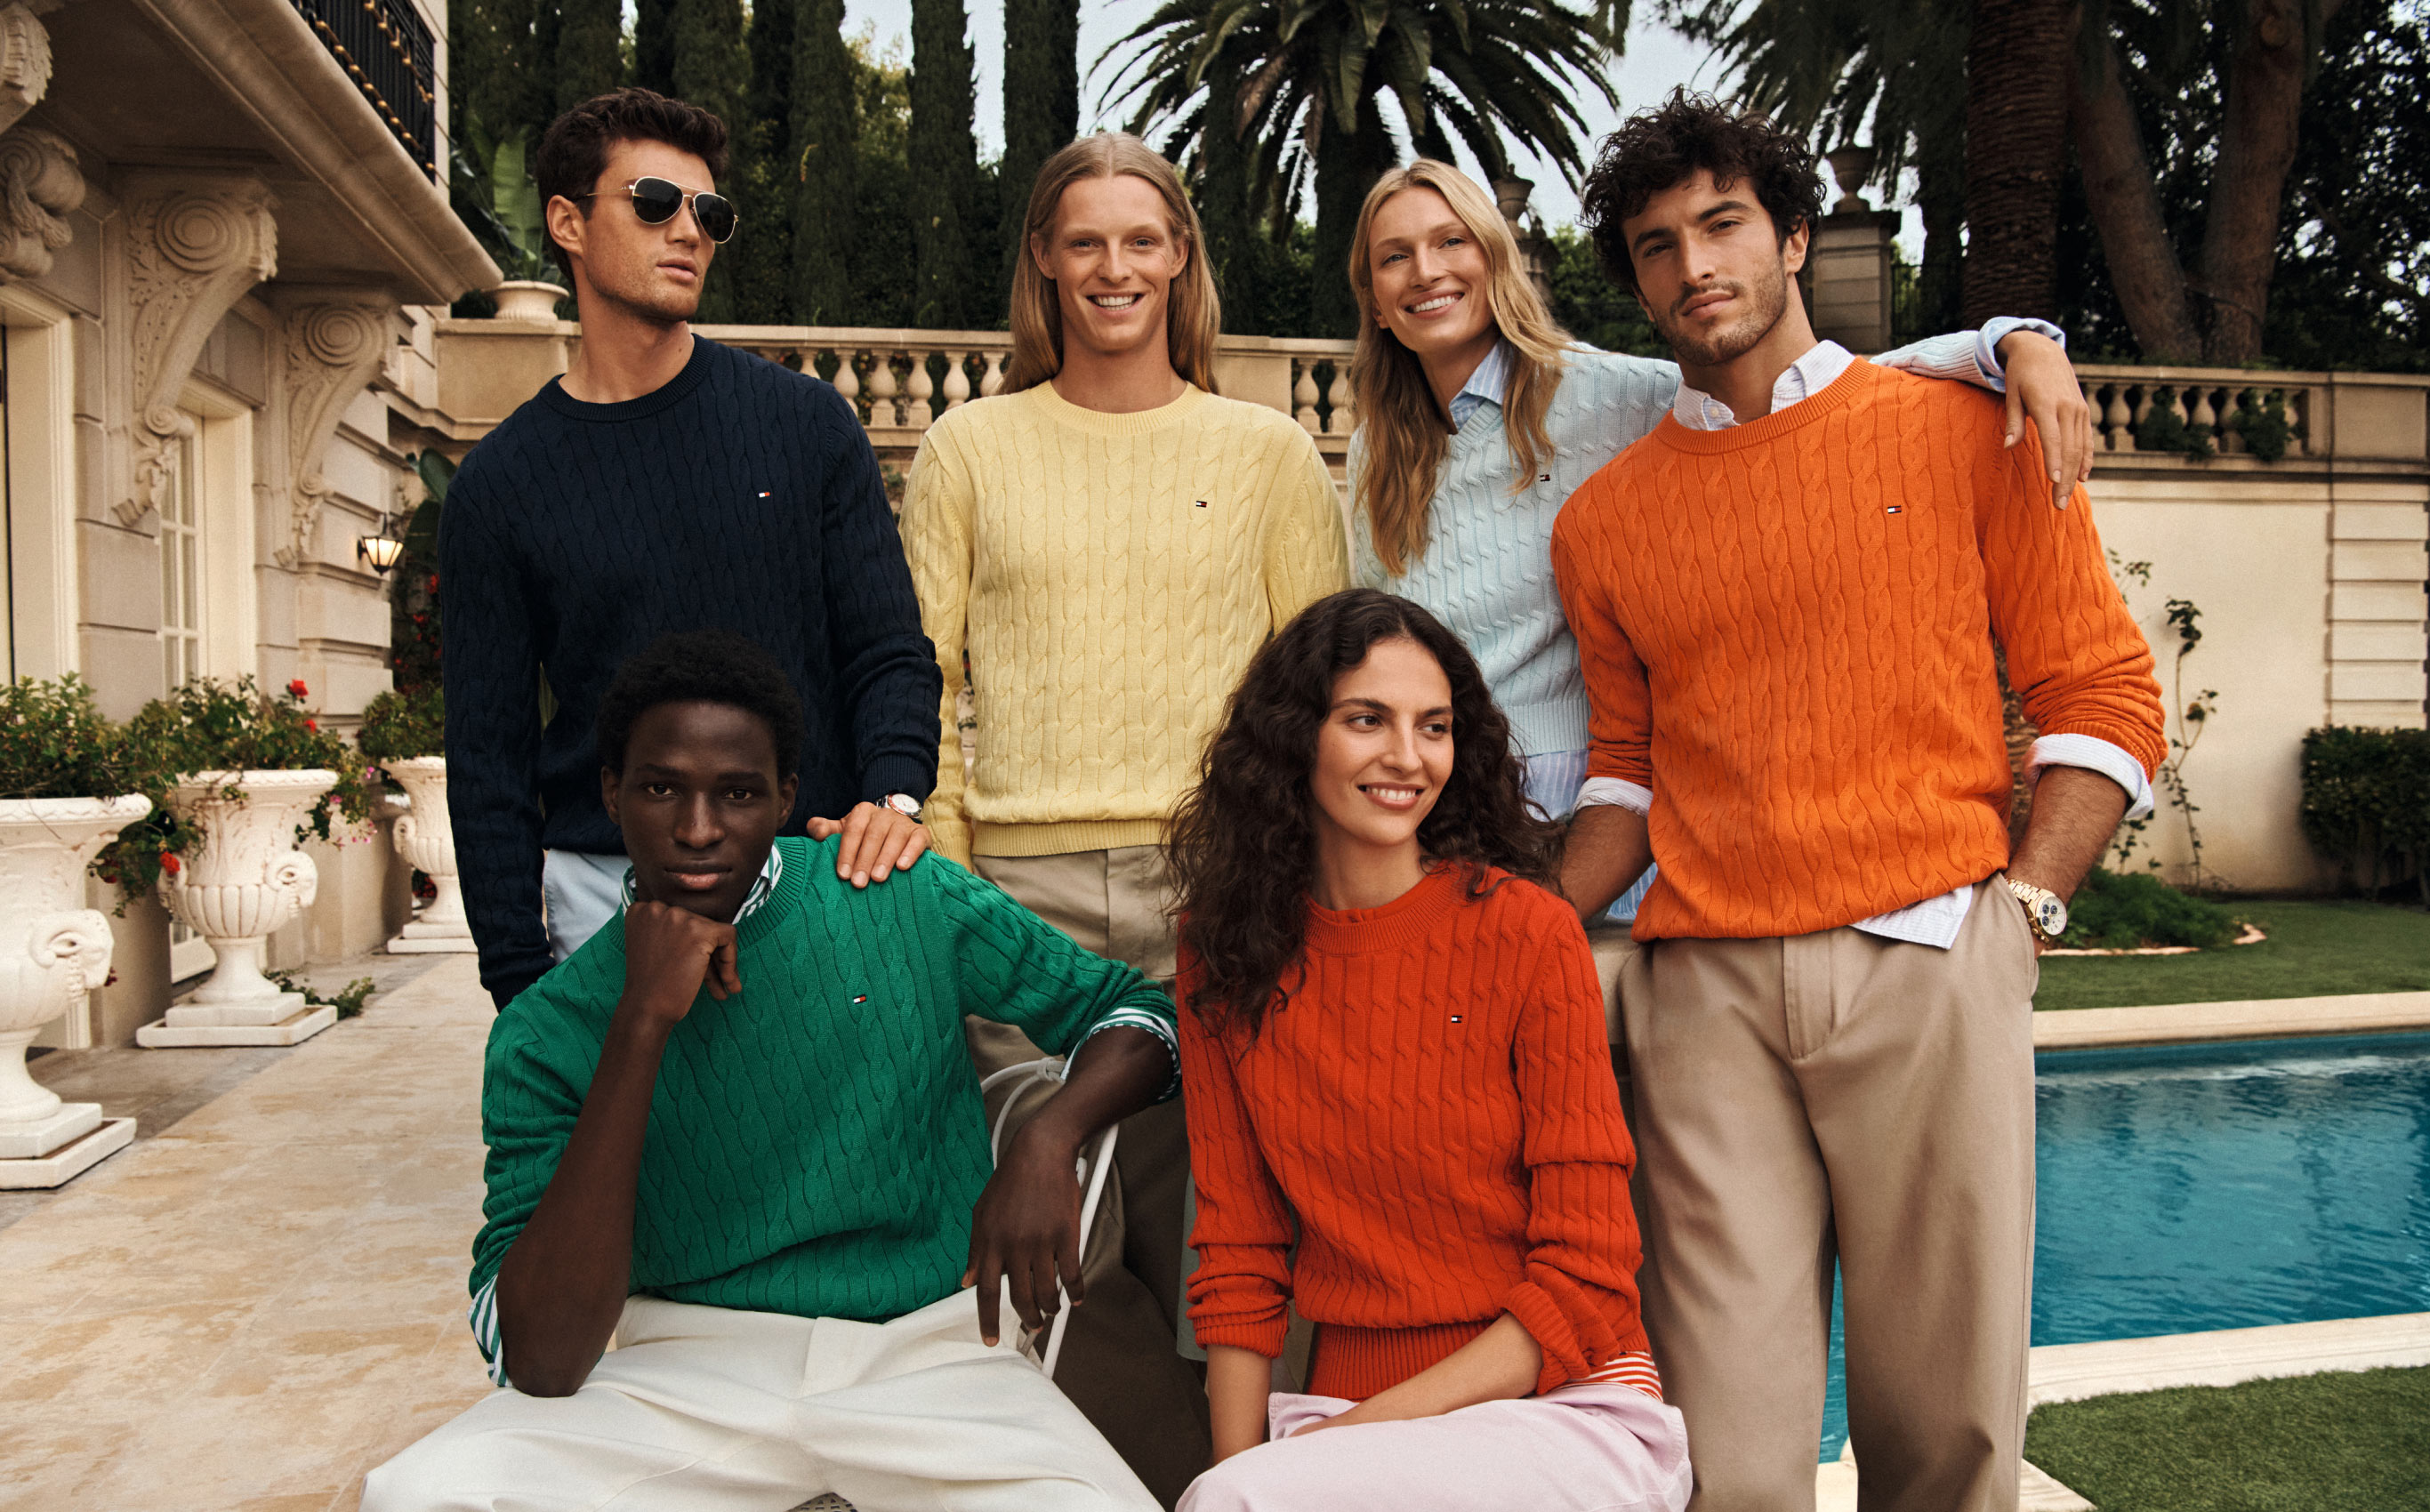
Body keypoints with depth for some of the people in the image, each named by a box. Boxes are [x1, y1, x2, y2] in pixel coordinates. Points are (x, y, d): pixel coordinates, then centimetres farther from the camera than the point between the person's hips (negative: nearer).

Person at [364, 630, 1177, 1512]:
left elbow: (1136, 1015, 10)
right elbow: (541, 1363, -12)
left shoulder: (907, 902, 1)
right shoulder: (546, 1032, -1)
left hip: (926, 1348, 0)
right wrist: (642, 1025, -18)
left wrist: (1048, 1141, -13)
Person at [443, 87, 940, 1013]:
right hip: (608, 894, 0)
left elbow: (888, 650, 3)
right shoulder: (500, 484, 4)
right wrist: (520, 975, -2)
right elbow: (489, 757, 4)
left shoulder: (806, 422, 5)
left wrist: (895, 793, -17)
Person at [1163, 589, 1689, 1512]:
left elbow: (1585, 1277, -7)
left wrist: (1368, 1426, -13)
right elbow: (1238, 1253, 5)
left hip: (1565, 1408, -3)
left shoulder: (1527, 933, -9)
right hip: (1341, 1411, 3)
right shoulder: (1223, 949, 2)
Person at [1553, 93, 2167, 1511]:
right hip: (1706, 986, 2)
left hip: (1927, 964, -1)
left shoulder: (1965, 433, 8)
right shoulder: (1605, 516, 15)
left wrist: (2022, 904, -5)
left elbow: (2105, 694, 6)